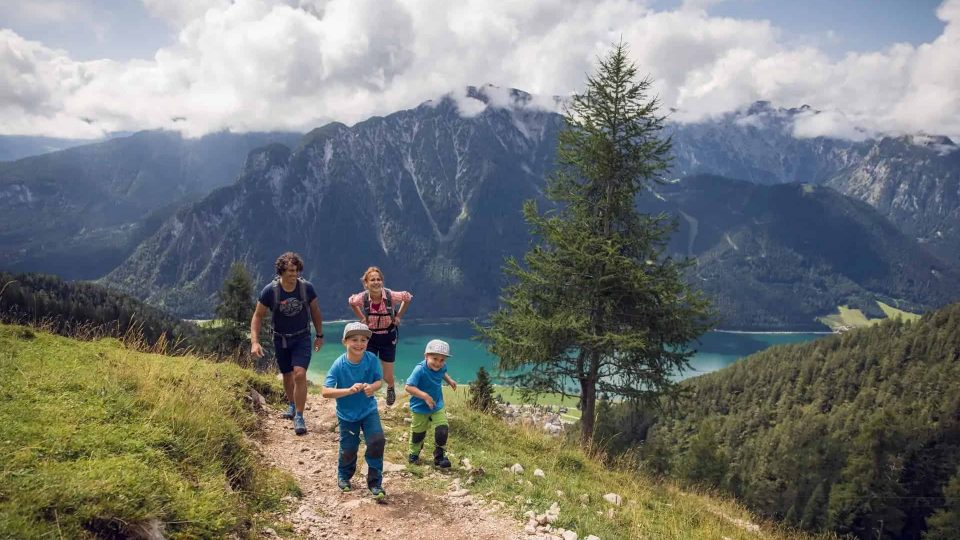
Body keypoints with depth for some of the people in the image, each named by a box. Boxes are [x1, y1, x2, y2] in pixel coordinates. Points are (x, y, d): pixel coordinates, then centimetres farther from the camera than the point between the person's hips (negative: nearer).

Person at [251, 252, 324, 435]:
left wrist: (319, 335, 8)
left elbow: (315, 311, 2)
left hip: (302, 338, -1)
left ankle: (299, 417, -7)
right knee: (287, 375, 16)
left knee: (299, 374, -17)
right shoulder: (270, 291, -17)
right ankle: (292, 405, 43)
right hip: (281, 339, 1)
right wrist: (255, 342, -17)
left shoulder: (306, 287, -14)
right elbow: (258, 316, -8)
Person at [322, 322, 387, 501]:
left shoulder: (371, 359, -16)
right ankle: (344, 476, 43)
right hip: (347, 414, -1)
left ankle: (375, 483, 4)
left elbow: (379, 380, -6)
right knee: (349, 449, 9)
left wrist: (372, 387, -30)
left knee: (377, 441, -14)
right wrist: (350, 390, -36)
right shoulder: (339, 364, -21)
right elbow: (326, 391, -23)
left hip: (369, 410, 1)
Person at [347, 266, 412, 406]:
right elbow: (351, 301, 4)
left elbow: (408, 297, -5)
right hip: (370, 338, 0)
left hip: (388, 338, 0)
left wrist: (398, 316, -4)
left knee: (388, 377, 9)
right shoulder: (363, 297, -21)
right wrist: (362, 318, -1)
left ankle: (390, 388, 46)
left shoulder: (391, 296, -26)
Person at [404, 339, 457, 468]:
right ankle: (414, 454, 42)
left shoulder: (442, 367, -11)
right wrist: (424, 396, -40)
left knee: (442, 431, -7)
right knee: (418, 433, 15)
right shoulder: (420, 370, -30)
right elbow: (408, 387, -36)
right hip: (420, 408, -4)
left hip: (438, 407, 4)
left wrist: (449, 380, 3)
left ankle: (439, 456, 14)